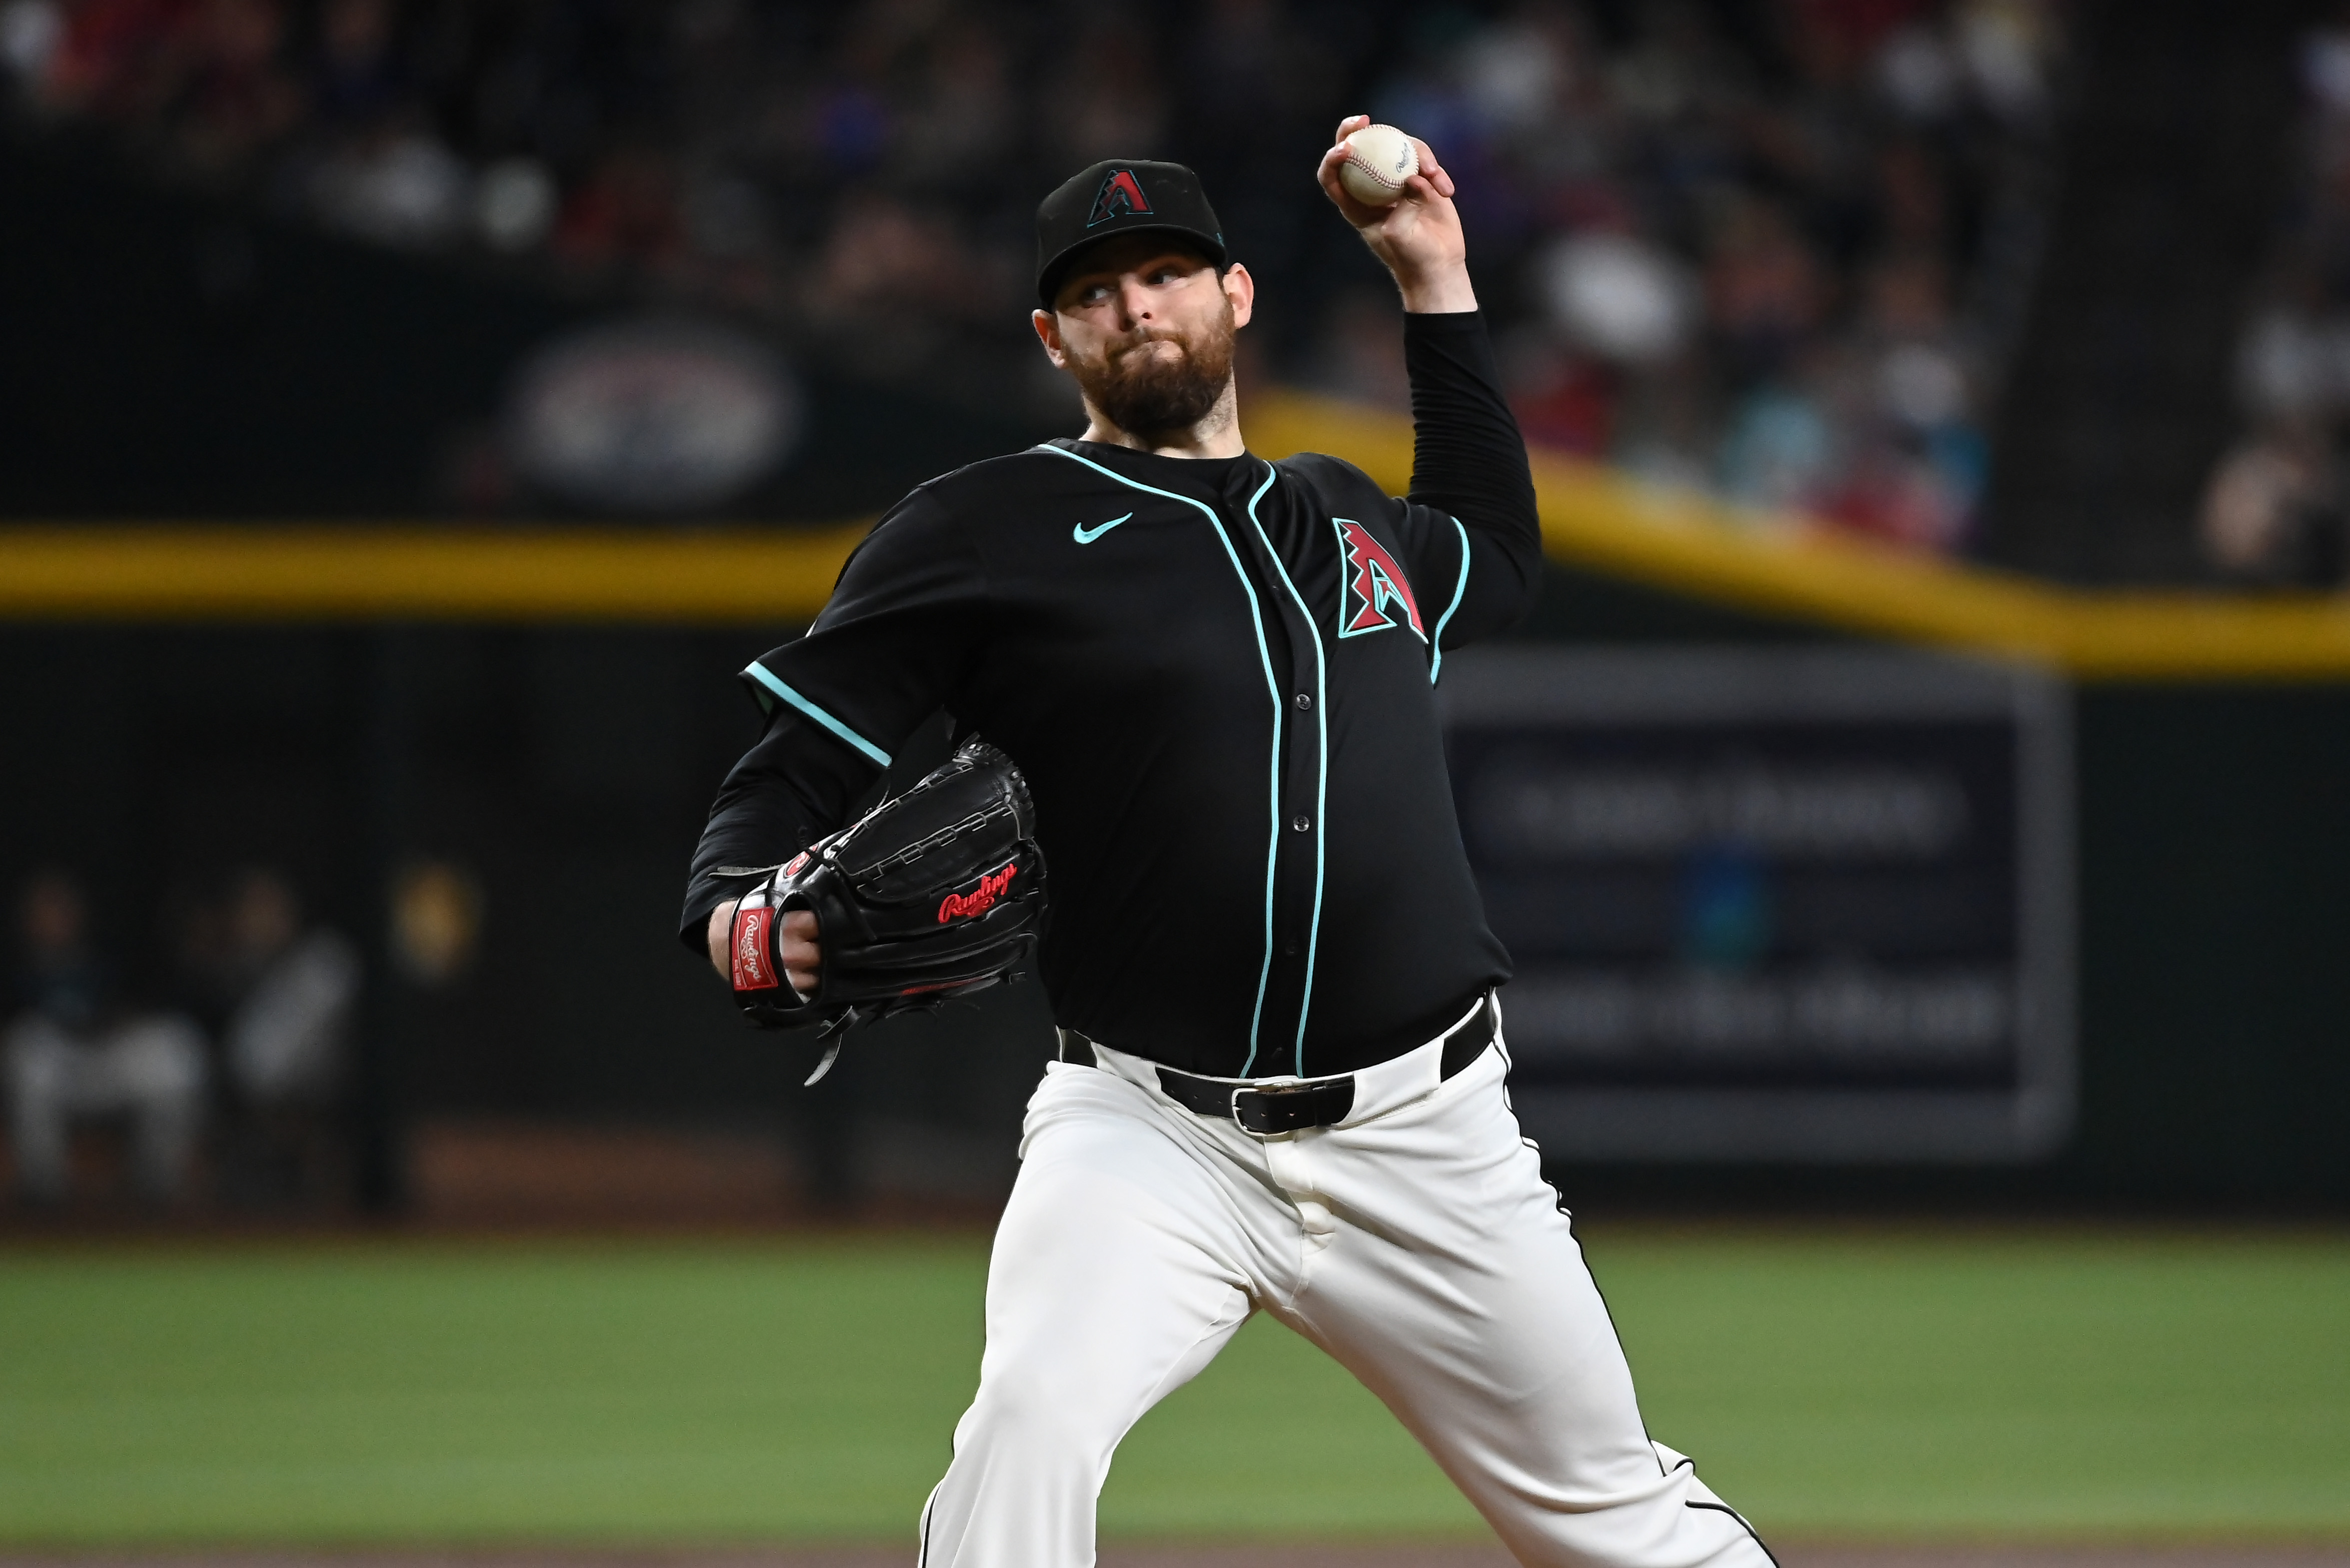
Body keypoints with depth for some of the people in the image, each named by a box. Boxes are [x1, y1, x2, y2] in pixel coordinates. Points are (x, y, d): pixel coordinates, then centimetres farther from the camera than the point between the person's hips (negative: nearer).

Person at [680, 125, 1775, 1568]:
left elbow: (1498, 562, 41)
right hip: (1150, 1138, -4)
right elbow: (791, 768, -2)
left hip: (1427, 1141, 4)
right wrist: (738, 906, -25)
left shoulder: (1347, 517, 16)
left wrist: (1439, 286, 34)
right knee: (1029, 1433, -31)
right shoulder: (991, 530, 0)